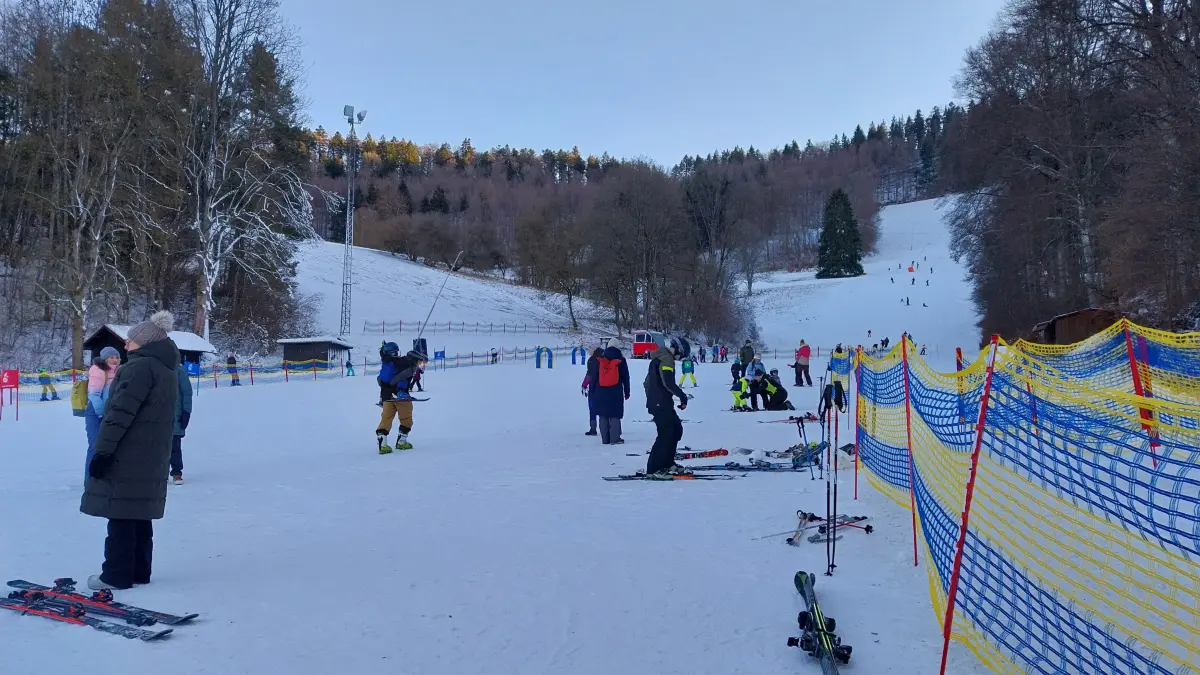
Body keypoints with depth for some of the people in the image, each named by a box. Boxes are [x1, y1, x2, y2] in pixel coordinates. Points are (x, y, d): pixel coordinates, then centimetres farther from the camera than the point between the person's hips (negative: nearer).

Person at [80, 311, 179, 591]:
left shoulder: (140, 366, -14)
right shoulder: (169, 371, 16)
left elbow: (121, 412, -20)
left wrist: (103, 450, -18)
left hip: (127, 456, -9)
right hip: (153, 457, 9)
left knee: (121, 515, -2)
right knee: (139, 515, 13)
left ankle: (117, 575, 3)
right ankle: (139, 571, 18)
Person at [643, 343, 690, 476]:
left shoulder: (657, 359, 19)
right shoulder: (666, 359, -12)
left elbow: (647, 382, 25)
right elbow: (668, 382, -23)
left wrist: (651, 399, 32)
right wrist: (682, 396, -16)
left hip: (654, 403, 10)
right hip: (662, 404, -10)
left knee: (677, 429, 16)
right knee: (665, 434, -7)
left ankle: (667, 463, 19)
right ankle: (653, 469, -6)